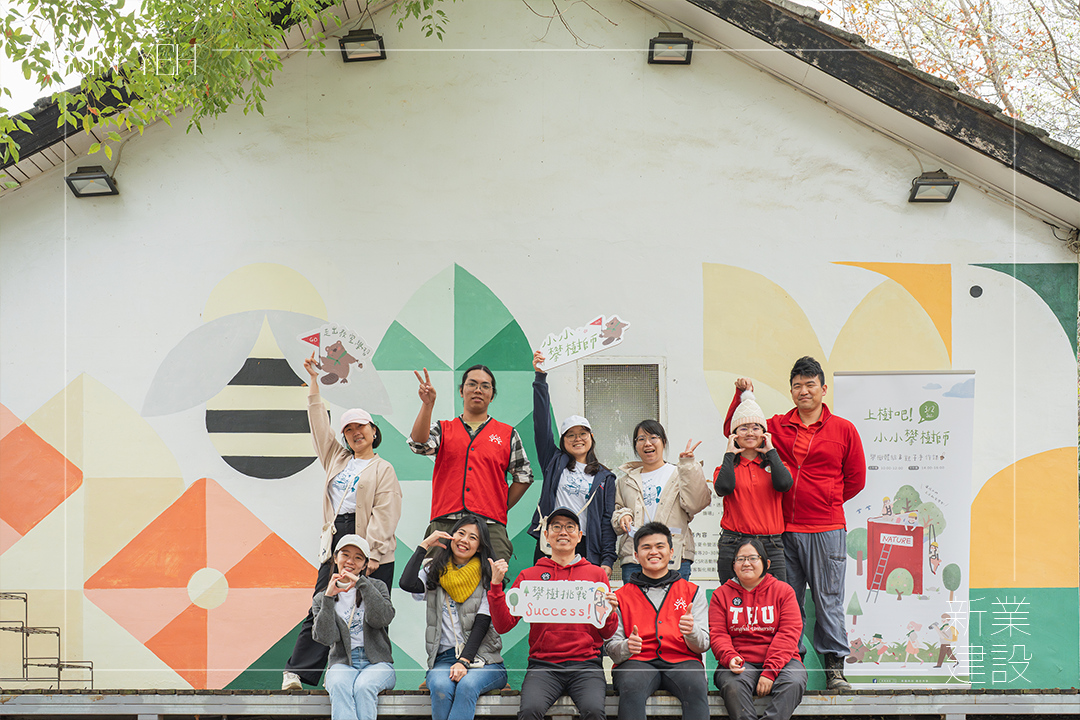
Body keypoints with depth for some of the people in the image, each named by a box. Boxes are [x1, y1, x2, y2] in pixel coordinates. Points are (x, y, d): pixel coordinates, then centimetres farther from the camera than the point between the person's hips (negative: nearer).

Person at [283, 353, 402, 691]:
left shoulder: (383, 470, 4)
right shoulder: (337, 458, 20)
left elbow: (384, 514, -6)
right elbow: (319, 423, 18)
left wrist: (373, 555, -15)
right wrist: (314, 379, 14)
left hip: (371, 551, -4)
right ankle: (295, 673, -8)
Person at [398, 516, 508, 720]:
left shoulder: (487, 576, 6)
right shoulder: (434, 572, 12)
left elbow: (482, 623, -3)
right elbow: (406, 584, -10)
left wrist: (464, 661, -17)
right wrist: (424, 545, -1)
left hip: (481, 658, -1)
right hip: (443, 659, 1)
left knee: (467, 685, -34)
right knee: (440, 686, -32)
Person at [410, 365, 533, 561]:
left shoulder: (508, 434, 13)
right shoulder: (442, 429, 14)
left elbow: (524, 476, 16)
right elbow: (419, 444, -7)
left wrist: (502, 508, 8)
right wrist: (427, 404, -17)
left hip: (490, 526, 0)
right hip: (444, 524, 0)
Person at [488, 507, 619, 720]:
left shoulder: (596, 574, 14)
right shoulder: (529, 575, 13)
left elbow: (607, 634, 15)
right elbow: (503, 625, 6)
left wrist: (609, 612, -6)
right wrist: (496, 585, -4)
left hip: (586, 665, 0)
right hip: (543, 665, 0)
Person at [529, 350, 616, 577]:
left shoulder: (605, 477, 12)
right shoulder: (554, 462, 12)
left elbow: (607, 519, 8)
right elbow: (542, 423, 4)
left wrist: (608, 560, -3)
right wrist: (540, 376, -2)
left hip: (587, 550, 0)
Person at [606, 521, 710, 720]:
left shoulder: (693, 592, 17)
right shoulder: (621, 596, 16)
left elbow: (703, 645, 10)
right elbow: (611, 646, 10)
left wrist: (691, 631, -15)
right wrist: (627, 647, -15)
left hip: (681, 660, 1)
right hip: (637, 661, 0)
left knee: (697, 687, -35)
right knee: (631, 688, -36)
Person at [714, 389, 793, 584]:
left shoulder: (772, 464, 13)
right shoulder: (728, 467, 10)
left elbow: (784, 484, -10)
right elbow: (724, 488, -13)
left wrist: (770, 451, 0)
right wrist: (730, 454, -2)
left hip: (771, 546, 1)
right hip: (733, 545, -1)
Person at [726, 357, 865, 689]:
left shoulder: (844, 430, 4)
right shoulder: (777, 427, 8)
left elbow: (855, 479, 11)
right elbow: (734, 431, 12)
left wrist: (825, 501, 10)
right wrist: (741, 395, 1)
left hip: (826, 530, -2)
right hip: (784, 530, 2)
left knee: (828, 599, 4)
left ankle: (835, 667, 13)